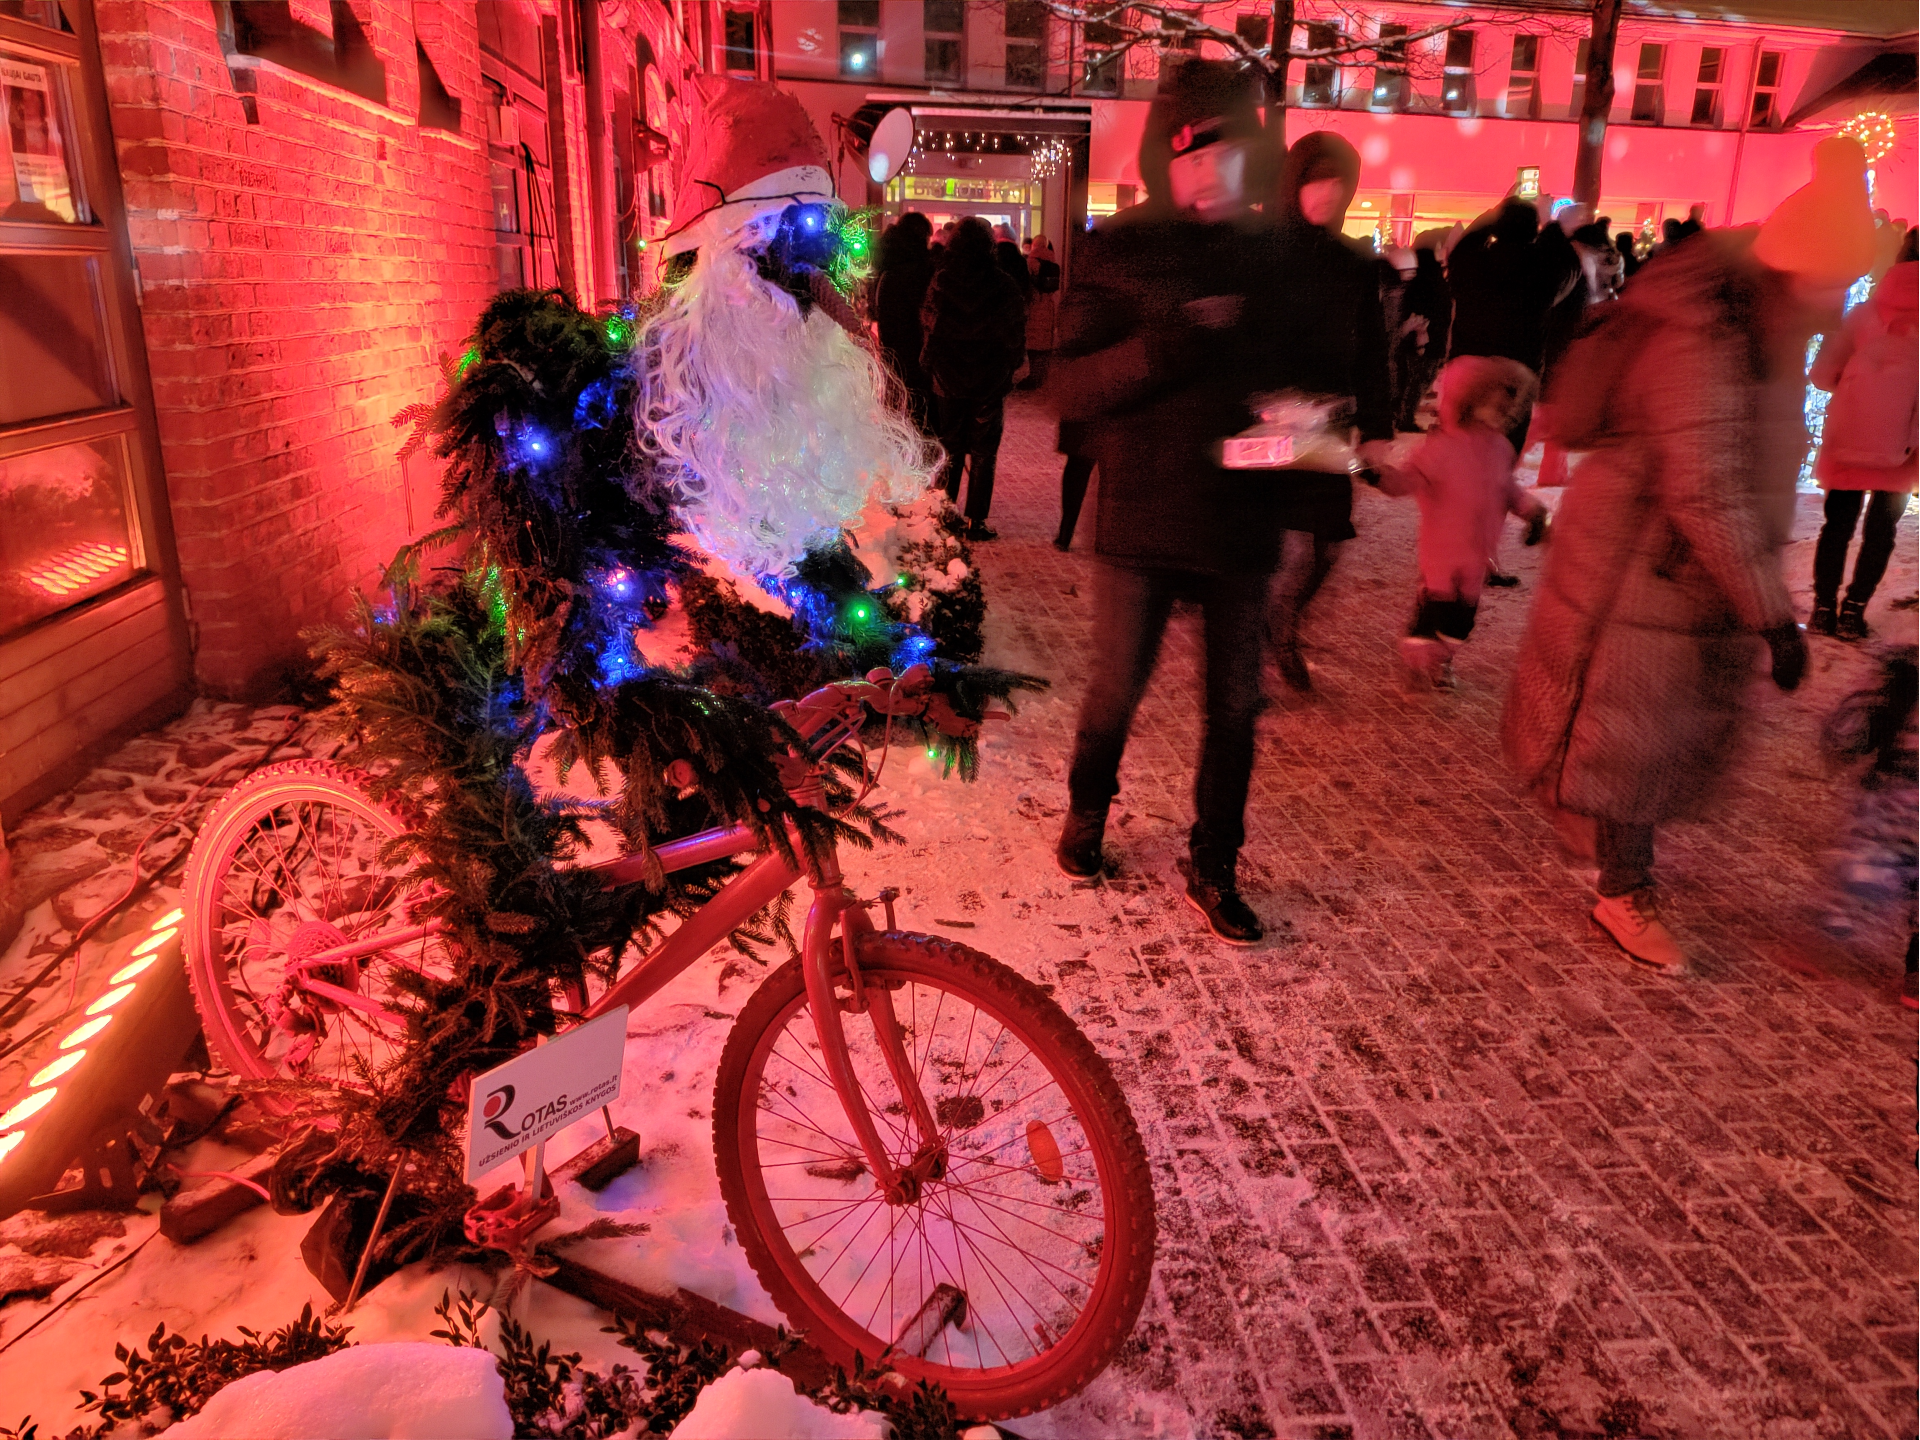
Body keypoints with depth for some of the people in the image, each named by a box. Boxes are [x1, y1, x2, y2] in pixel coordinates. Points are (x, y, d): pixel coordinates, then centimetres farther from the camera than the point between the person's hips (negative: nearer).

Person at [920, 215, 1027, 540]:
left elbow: (926, 327, 0)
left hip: (948, 379, 2)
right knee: (983, 454, 7)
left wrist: (930, 363, 13)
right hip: (990, 380, -2)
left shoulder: (940, 282, -6)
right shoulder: (1002, 284, -9)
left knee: (951, 450, 14)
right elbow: (1016, 332, -1)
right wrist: (1011, 366, 13)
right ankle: (976, 522, 6)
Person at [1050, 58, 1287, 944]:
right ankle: (1085, 816, 37)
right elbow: (1071, 386, -9)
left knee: (1234, 706, 9)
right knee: (1116, 691, 8)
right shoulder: (1121, 252, -2)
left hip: (1241, 519, 3)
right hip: (1142, 515, -3)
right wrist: (1169, 343, -23)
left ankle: (1212, 870, 27)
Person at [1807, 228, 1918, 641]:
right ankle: (1853, 611, 7)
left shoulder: (1865, 312, 2)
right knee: (1881, 529, 11)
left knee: (1838, 524, 12)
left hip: (1847, 440, 1)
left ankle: (1823, 607, 10)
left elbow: (1821, 374, 4)